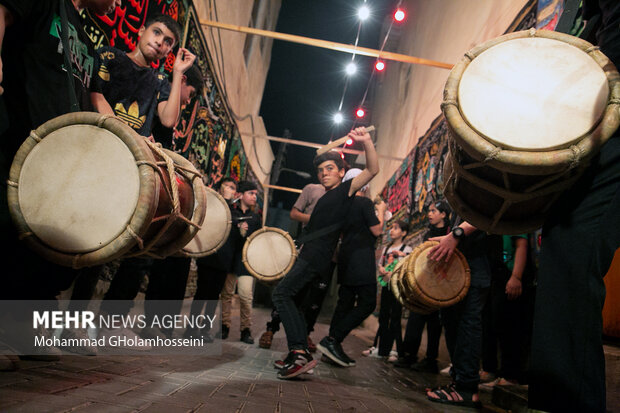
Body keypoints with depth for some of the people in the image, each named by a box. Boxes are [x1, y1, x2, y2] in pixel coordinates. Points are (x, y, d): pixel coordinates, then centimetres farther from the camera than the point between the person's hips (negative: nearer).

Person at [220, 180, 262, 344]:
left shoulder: (256, 217, 14)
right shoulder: (230, 213, 6)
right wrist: (238, 232, -14)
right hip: (229, 258, 0)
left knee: (246, 295, -8)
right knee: (227, 293, 5)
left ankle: (246, 329, 3)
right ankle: (225, 326, 18)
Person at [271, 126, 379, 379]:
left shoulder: (344, 191, -1)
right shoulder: (324, 199, 24)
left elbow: (372, 170, -16)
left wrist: (366, 142, -27)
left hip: (317, 257, -10)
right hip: (308, 255, 10)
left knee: (282, 293, -19)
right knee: (289, 298, 9)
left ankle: (299, 353, -24)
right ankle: (301, 355, 12)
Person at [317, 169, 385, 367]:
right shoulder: (365, 203, -8)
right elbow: (376, 230, -9)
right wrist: (381, 211, 7)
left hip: (346, 257, 9)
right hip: (361, 259, -8)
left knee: (346, 301, 11)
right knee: (367, 302, -6)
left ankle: (332, 345, 11)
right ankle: (332, 339, -13)